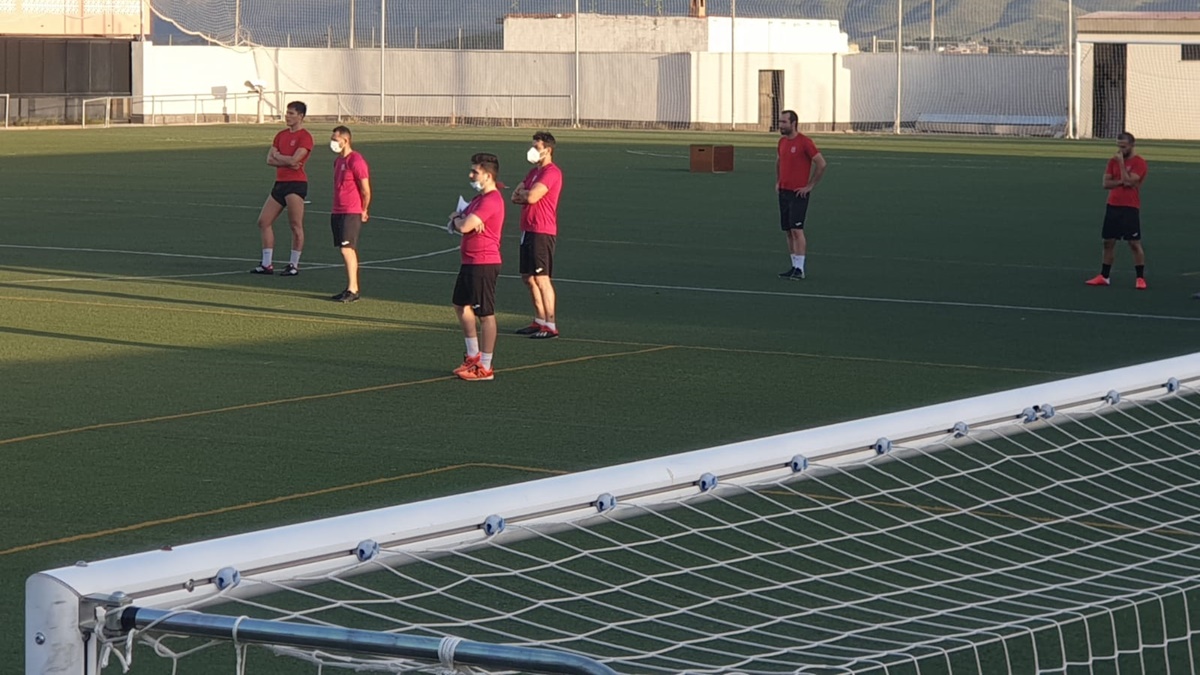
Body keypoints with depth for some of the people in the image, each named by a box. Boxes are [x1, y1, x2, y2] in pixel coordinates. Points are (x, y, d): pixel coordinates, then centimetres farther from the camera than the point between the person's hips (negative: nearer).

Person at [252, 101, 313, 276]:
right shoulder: (281, 135, 16)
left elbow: (294, 159, -18)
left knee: (296, 225, -5)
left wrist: (278, 156, -1)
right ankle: (267, 264, 10)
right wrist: (288, 162, -9)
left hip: (296, 183, -8)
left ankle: (294, 265, 3)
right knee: (264, 221, 6)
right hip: (280, 183, 8)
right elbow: (270, 159, 7)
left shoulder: (305, 137, -7)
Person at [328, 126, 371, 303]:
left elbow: (366, 190, -13)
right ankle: (352, 288, 13)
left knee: (347, 249, -12)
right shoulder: (338, 161, 15)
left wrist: (363, 211, -4)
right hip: (338, 212, 9)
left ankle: (352, 290, -10)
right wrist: (336, 210, 17)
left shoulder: (356, 161, -14)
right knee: (346, 251, 9)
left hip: (351, 213, -9)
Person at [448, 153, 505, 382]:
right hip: (470, 262, 11)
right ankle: (474, 356, 30)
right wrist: (458, 218, -5)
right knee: (462, 306, 19)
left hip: (484, 264, -11)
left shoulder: (491, 200, -19)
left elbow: (465, 226, -26)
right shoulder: (480, 198, 16)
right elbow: (459, 220, 20)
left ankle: (485, 368, 1)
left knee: (485, 314, -4)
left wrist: (456, 220, -3)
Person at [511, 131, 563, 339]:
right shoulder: (534, 172, 18)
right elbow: (516, 196, 14)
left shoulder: (552, 172, -13)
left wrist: (523, 193, 0)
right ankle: (540, 321, 22)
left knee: (541, 279, -10)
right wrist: (526, 195, -7)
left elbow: (531, 197, -21)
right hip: (528, 230, 10)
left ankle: (550, 326, -8)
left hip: (542, 232, -10)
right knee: (528, 277, 14)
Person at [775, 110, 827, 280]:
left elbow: (821, 163, -13)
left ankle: (800, 269, -12)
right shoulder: (782, 142, 12)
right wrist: (778, 182, 19)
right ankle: (794, 266, 12)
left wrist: (810, 186, -11)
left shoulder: (805, 142, -12)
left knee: (797, 230, -13)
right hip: (784, 192, 8)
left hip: (799, 193, -8)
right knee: (789, 231, 7)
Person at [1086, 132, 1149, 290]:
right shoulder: (1113, 161, 10)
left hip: (1130, 207, -6)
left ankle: (1140, 278, -1)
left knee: (1134, 243, -6)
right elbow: (1106, 183, 3)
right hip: (1113, 205, 6)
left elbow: (1128, 181, -20)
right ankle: (1104, 277, 15)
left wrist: (1121, 162, -15)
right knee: (1108, 242, 8)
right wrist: (1122, 182, -12)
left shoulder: (1139, 163, -8)